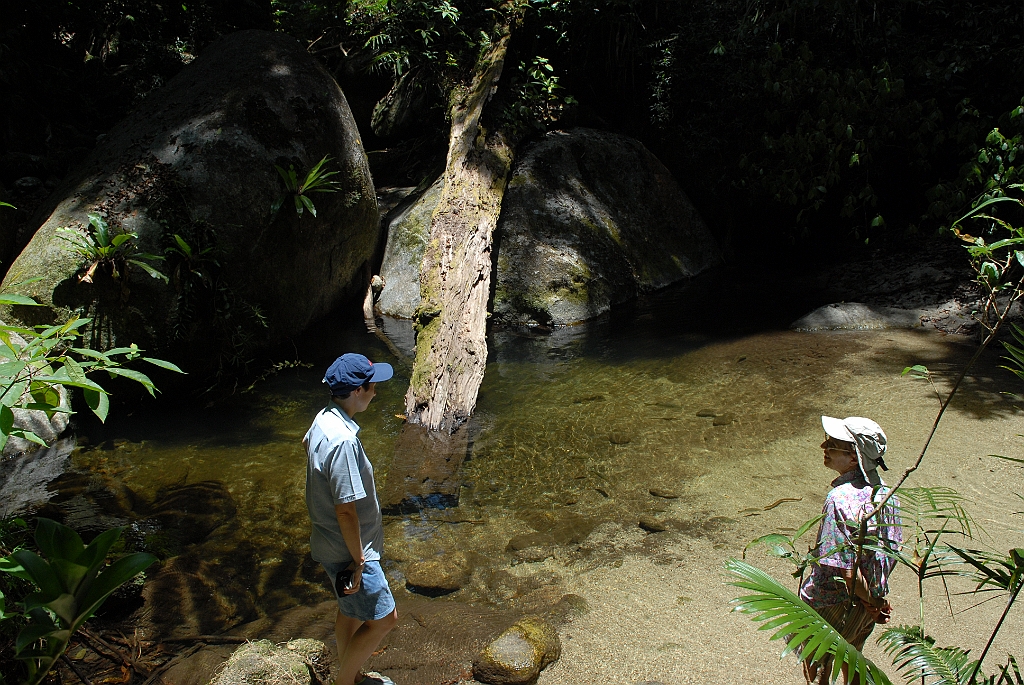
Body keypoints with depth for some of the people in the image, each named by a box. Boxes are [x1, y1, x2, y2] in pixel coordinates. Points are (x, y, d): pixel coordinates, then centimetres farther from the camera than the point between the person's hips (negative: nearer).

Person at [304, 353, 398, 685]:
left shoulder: (323, 418, -3)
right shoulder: (343, 441, -33)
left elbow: (306, 443, 22)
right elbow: (346, 510, -29)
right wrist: (358, 561, -18)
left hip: (332, 544, 9)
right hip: (347, 551, -9)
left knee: (351, 612, 25)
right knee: (383, 619, 7)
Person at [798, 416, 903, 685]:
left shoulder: (840, 500, -33)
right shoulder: (884, 492, -8)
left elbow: (846, 573, -31)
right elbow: (892, 549, 3)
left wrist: (872, 602, -12)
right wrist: (876, 598, 12)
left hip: (830, 604, -7)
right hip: (866, 604, 7)